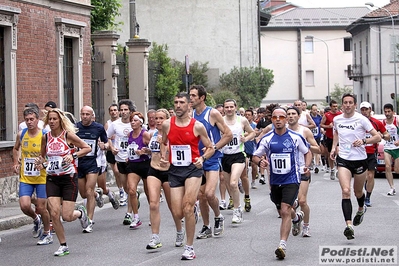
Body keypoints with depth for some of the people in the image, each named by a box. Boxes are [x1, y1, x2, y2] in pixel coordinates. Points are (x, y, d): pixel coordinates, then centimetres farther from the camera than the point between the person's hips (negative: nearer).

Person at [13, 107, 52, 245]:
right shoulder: (21, 134, 2)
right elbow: (15, 149, 22)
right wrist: (16, 163, 11)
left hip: (42, 177, -3)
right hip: (25, 178, 3)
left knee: (41, 208, 1)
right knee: (24, 206, -10)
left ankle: (47, 234, 23)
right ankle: (36, 219, 24)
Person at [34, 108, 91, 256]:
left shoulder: (68, 135, -8)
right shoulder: (46, 137, 4)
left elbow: (87, 148, -3)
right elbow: (42, 156, 18)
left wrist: (73, 155, -17)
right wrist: (41, 163, -4)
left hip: (69, 178, -4)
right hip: (52, 179, 4)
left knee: (67, 216, -7)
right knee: (54, 213, -9)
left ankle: (80, 213, 29)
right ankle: (63, 246, 6)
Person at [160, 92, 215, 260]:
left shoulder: (197, 126, -5)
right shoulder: (167, 124, 2)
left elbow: (210, 148, 3)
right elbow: (164, 143, 21)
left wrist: (202, 158, -16)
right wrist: (163, 157, 3)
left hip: (193, 169, -3)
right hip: (174, 170, 3)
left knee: (187, 208, -17)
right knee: (177, 213, 0)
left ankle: (189, 248, -7)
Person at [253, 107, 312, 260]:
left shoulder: (295, 137, -5)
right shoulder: (267, 139, -1)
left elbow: (307, 152, 10)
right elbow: (255, 156, 3)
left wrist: (307, 167, -8)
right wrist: (260, 162, -20)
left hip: (291, 180, -4)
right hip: (275, 180, 4)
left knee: (285, 211, -17)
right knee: (283, 211, 21)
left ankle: (282, 245, -17)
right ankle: (297, 217, 56)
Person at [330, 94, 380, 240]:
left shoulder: (361, 119, -10)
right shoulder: (337, 120, 3)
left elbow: (377, 137, -9)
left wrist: (363, 141, -25)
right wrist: (334, 147, 12)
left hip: (360, 159, -1)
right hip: (343, 159, 1)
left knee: (358, 192, 15)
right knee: (345, 191, -17)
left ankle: (361, 209, 51)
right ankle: (349, 226, -23)